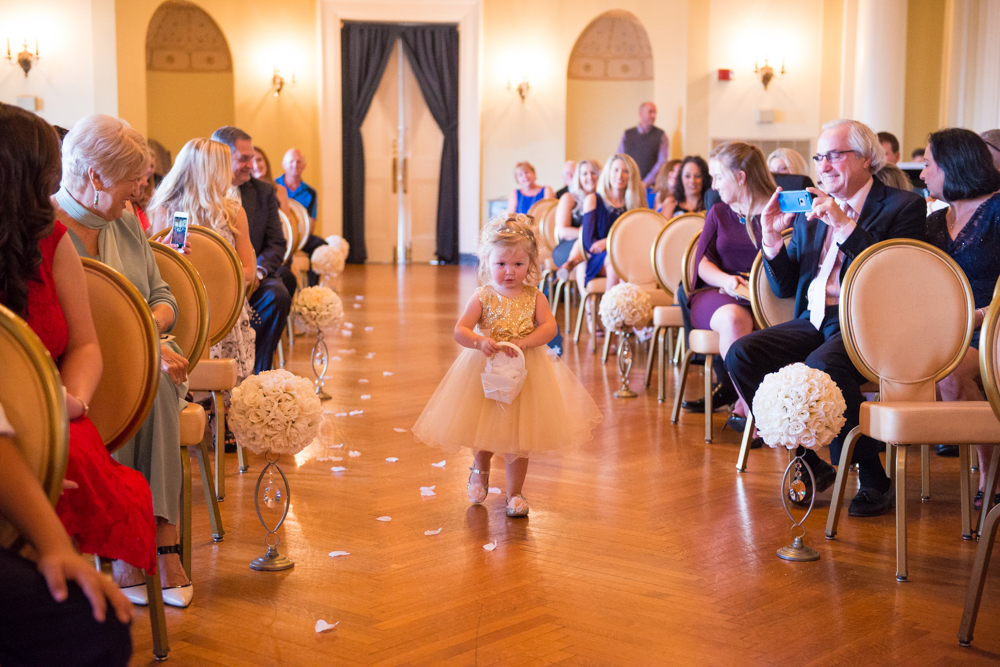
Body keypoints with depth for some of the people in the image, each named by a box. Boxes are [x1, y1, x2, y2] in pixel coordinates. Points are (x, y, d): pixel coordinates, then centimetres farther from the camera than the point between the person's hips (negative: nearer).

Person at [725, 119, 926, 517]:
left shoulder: (902, 206, 1)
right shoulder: (810, 210, 19)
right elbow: (785, 287, 18)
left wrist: (845, 225, -16)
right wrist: (773, 238, 2)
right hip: (814, 320, 7)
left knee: (822, 366, -36)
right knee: (741, 354, -15)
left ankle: (873, 480, -16)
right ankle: (808, 462, -4)